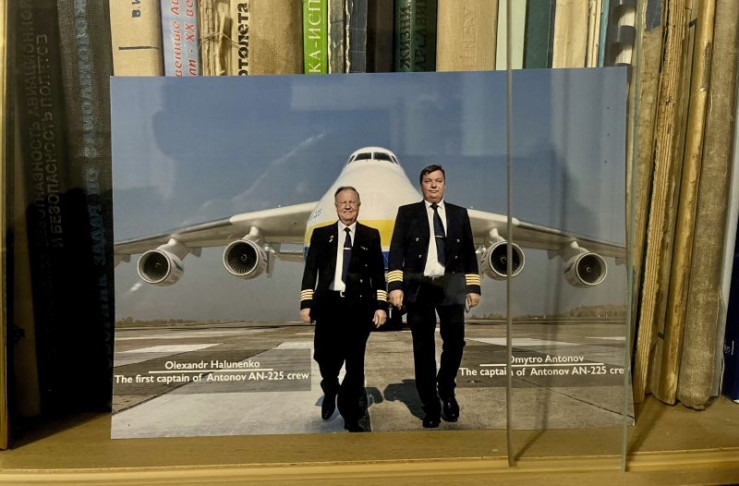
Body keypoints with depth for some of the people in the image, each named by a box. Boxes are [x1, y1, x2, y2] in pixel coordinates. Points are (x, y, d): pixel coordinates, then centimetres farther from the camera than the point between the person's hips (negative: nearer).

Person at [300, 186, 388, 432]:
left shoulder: (371, 235, 10)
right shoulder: (321, 234, 10)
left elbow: (378, 273, 7)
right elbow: (310, 270, 8)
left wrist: (381, 306, -1)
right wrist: (306, 303, 0)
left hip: (358, 305, 0)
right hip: (328, 303, 0)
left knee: (355, 362, 2)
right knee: (324, 356, -3)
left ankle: (351, 417, 18)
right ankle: (330, 391, 32)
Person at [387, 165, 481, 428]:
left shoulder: (459, 214, 12)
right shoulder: (407, 212, 6)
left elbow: (469, 252, 12)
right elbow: (397, 250, -2)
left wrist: (474, 287, 6)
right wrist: (395, 285, -12)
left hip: (451, 286, 2)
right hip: (418, 287, -1)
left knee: (455, 341, -1)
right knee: (423, 348, 3)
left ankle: (446, 390, 28)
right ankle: (430, 406, 17)